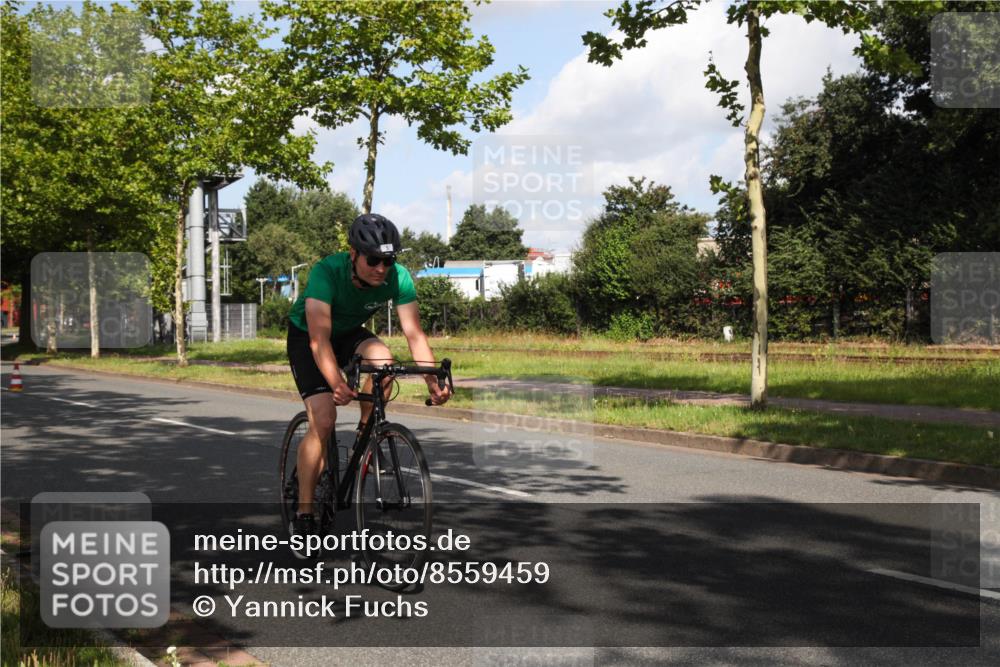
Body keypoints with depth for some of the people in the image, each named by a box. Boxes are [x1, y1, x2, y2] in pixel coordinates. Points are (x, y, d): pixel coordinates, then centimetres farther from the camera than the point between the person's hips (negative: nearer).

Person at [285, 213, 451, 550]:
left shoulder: (398, 278, -24)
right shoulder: (326, 272, -35)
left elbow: (414, 333, -27)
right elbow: (319, 338, -42)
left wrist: (433, 382, -41)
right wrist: (337, 384, -57)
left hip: (349, 333, 4)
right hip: (306, 337, -4)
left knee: (383, 358, -31)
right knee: (323, 420, -19)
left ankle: (365, 434, -6)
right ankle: (303, 516, -7)